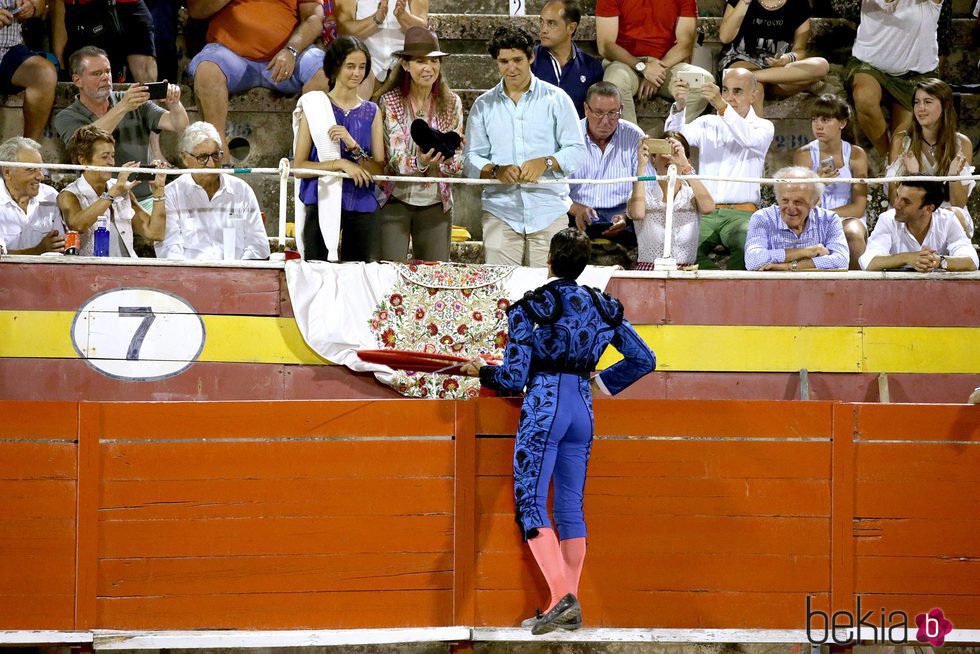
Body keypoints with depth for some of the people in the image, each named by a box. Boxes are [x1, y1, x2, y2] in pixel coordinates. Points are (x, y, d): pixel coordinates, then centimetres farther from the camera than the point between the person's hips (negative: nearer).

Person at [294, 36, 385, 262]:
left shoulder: (372, 112, 10)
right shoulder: (315, 108, 2)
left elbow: (379, 170, 2)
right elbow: (299, 166, -4)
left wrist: (354, 146, -13)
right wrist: (340, 164, -15)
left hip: (362, 206, 2)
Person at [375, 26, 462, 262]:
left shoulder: (451, 103, 3)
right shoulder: (390, 102, -5)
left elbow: (457, 167, 1)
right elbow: (395, 158, -14)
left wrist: (449, 156, -23)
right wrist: (420, 162, -35)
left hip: (436, 204, 3)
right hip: (395, 201, -2)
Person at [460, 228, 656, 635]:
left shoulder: (530, 308, -7)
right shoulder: (603, 307, 8)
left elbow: (513, 378, -8)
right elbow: (644, 360, 14)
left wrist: (481, 371, 12)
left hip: (543, 408, -6)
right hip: (582, 409, 6)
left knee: (530, 502, -5)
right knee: (570, 506, 10)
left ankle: (561, 595, -23)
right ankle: (568, 609, 7)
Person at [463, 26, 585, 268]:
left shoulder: (556, 99, 7)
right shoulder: (483, 106, 13)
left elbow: (576, 150, 3)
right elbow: (470, 157, 9)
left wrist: (545, 162, -15)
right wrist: (496, 171, -12)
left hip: (549, 211, -1)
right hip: (500, 212, 1)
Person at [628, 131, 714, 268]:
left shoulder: (691, 195, 8)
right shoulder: (645, 194, 6)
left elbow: (708, 208, -16)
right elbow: (637, 214, -17)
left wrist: (685, 165, -20)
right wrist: (641, 165, -17)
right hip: (647, 271, 0)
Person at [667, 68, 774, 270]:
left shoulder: (763, 127, 10)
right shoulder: (707, 124, 18)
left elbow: (750, 140, -15)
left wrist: (722, 106, -28)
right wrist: (679, 106, -22)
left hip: (741, 214, -2)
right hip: (704, 212, 2)